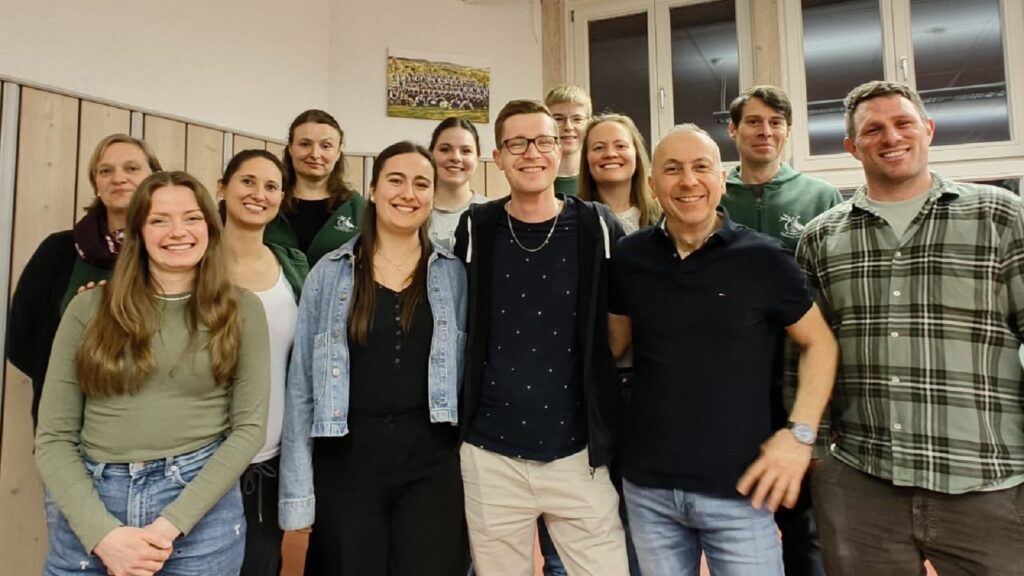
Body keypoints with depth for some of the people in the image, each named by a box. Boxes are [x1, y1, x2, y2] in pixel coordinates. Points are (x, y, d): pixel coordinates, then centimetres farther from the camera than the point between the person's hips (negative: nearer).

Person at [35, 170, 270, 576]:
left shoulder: (241, 310, 0)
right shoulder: (89, 308, 2)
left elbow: (249, 426, -5)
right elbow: (53, 436, 0)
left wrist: (174, 522, -14)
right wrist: (102, 533, -12)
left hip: (199, 509, -1)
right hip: (90, 506, 1)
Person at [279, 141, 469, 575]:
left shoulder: (455, 275, 4)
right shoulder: (329, 273, 2)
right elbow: (302, 385, 1)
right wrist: (298, 490, -2)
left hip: (432, 458, 0)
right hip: (347, 457, 0)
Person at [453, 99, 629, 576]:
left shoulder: (599, 229, -2)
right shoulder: (474, 230, -1)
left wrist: (612, 430, 3)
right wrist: (457, 421, 5)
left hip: (579, 455, 0)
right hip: (490, 457, 1)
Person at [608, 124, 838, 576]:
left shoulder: (763, 258, -8)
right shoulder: (629, 257, -1)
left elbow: (819, 342, 2)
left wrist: (800, 433, -8)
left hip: (738, 488, -2)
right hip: (647, 486, 3)